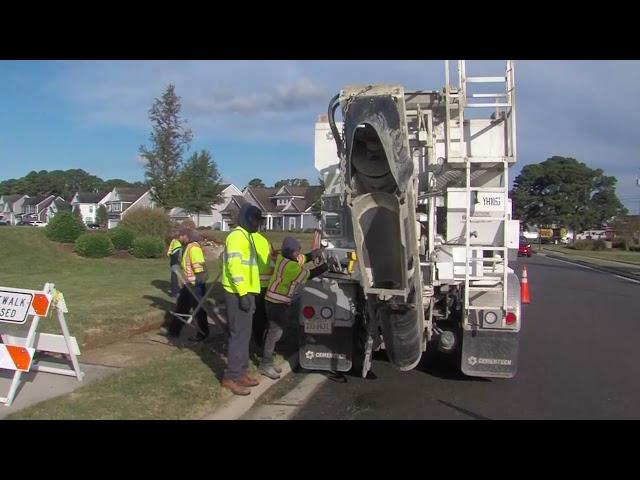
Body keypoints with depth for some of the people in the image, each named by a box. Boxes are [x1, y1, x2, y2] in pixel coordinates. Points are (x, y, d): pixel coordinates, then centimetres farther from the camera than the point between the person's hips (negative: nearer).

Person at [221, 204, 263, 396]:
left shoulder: (245, 236, 19)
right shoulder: (237, 236, -14)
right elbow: (234, 266, -23)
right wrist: (243, 293, -25)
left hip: (245, 292, 10)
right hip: (238, 294, -10)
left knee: (245, 334, 14)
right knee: (239, 334, -7)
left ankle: (241, 372, 22)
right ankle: (231, 377, -1)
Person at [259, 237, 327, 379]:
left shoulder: (282, 257, 2)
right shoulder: (290, 266, -23)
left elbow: (299, 260, 14)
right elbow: (307, 274, -17)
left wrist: (311, 255, -1)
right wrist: (325, 267, -11)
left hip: (275, 300, 10)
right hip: (278, 302, -10)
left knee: (272, 330, 14)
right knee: (276, 331, -6)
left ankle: (266, 362, 22)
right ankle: (265, 365, 0)